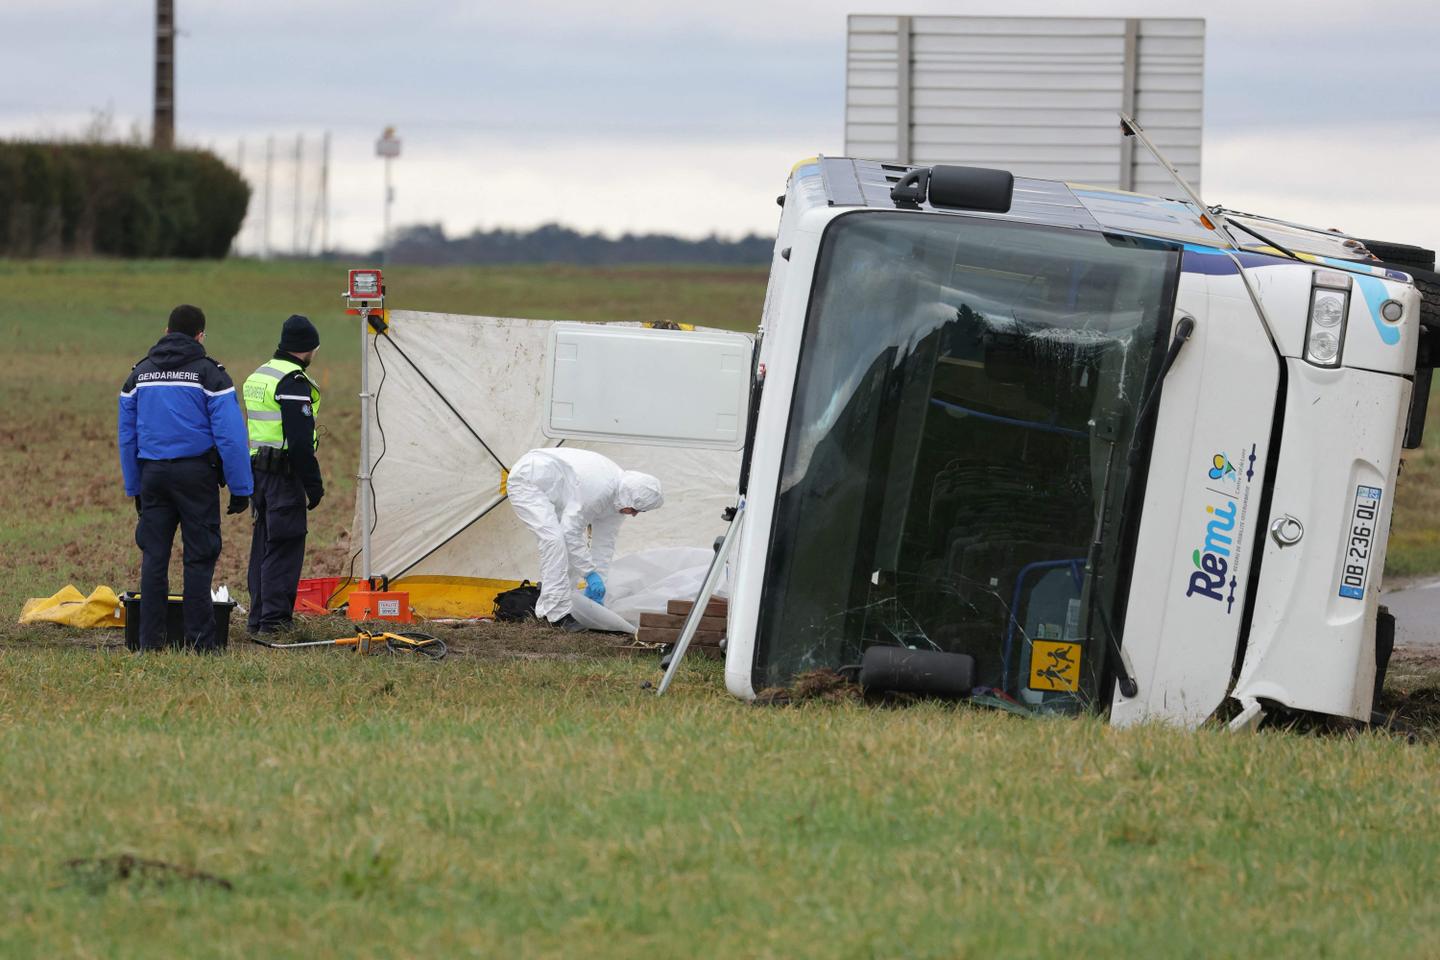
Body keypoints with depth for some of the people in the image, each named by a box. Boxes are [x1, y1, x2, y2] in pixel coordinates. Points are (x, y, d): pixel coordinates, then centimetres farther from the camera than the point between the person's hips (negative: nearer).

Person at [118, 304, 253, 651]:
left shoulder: (139, 374, 11)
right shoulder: (209, 374, -4)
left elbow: (127, 436, 14)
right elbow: (230, 435, -10)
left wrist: (135, 488, 19)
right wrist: (240, 488, -6)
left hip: (152, 474, 4)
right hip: (196, 473, -4)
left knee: (153, 557, 7)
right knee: (199, 557, 0)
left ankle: (150, 639, 5)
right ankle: (200, 639, -3)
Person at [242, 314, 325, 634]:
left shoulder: (257, 377, 17)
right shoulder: (293, 382, -14)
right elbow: (300, 440, -19)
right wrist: (314, 485, -14)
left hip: (258, 472, 9)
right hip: (285, 474, -9)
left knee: (264, 543, 14)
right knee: (284, 547, -6)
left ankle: (258, 616, 19)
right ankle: (275, 618, -7)